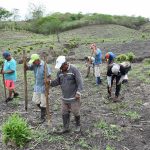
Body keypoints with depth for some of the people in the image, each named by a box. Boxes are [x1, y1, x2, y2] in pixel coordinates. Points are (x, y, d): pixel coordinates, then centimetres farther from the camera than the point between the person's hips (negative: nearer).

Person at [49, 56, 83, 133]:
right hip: (64, 98, 6)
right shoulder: (60, 72, 5)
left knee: (76, 112, 6)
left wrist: (78, 92, -21)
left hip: (74, 98, -5)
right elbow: (57, 82, 11)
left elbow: (80, 82, -15)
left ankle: (78, 126, 29)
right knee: (64, 113, 10)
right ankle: (66, 128, 25)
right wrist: (50, 82, -8)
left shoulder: (74, 70, -14)